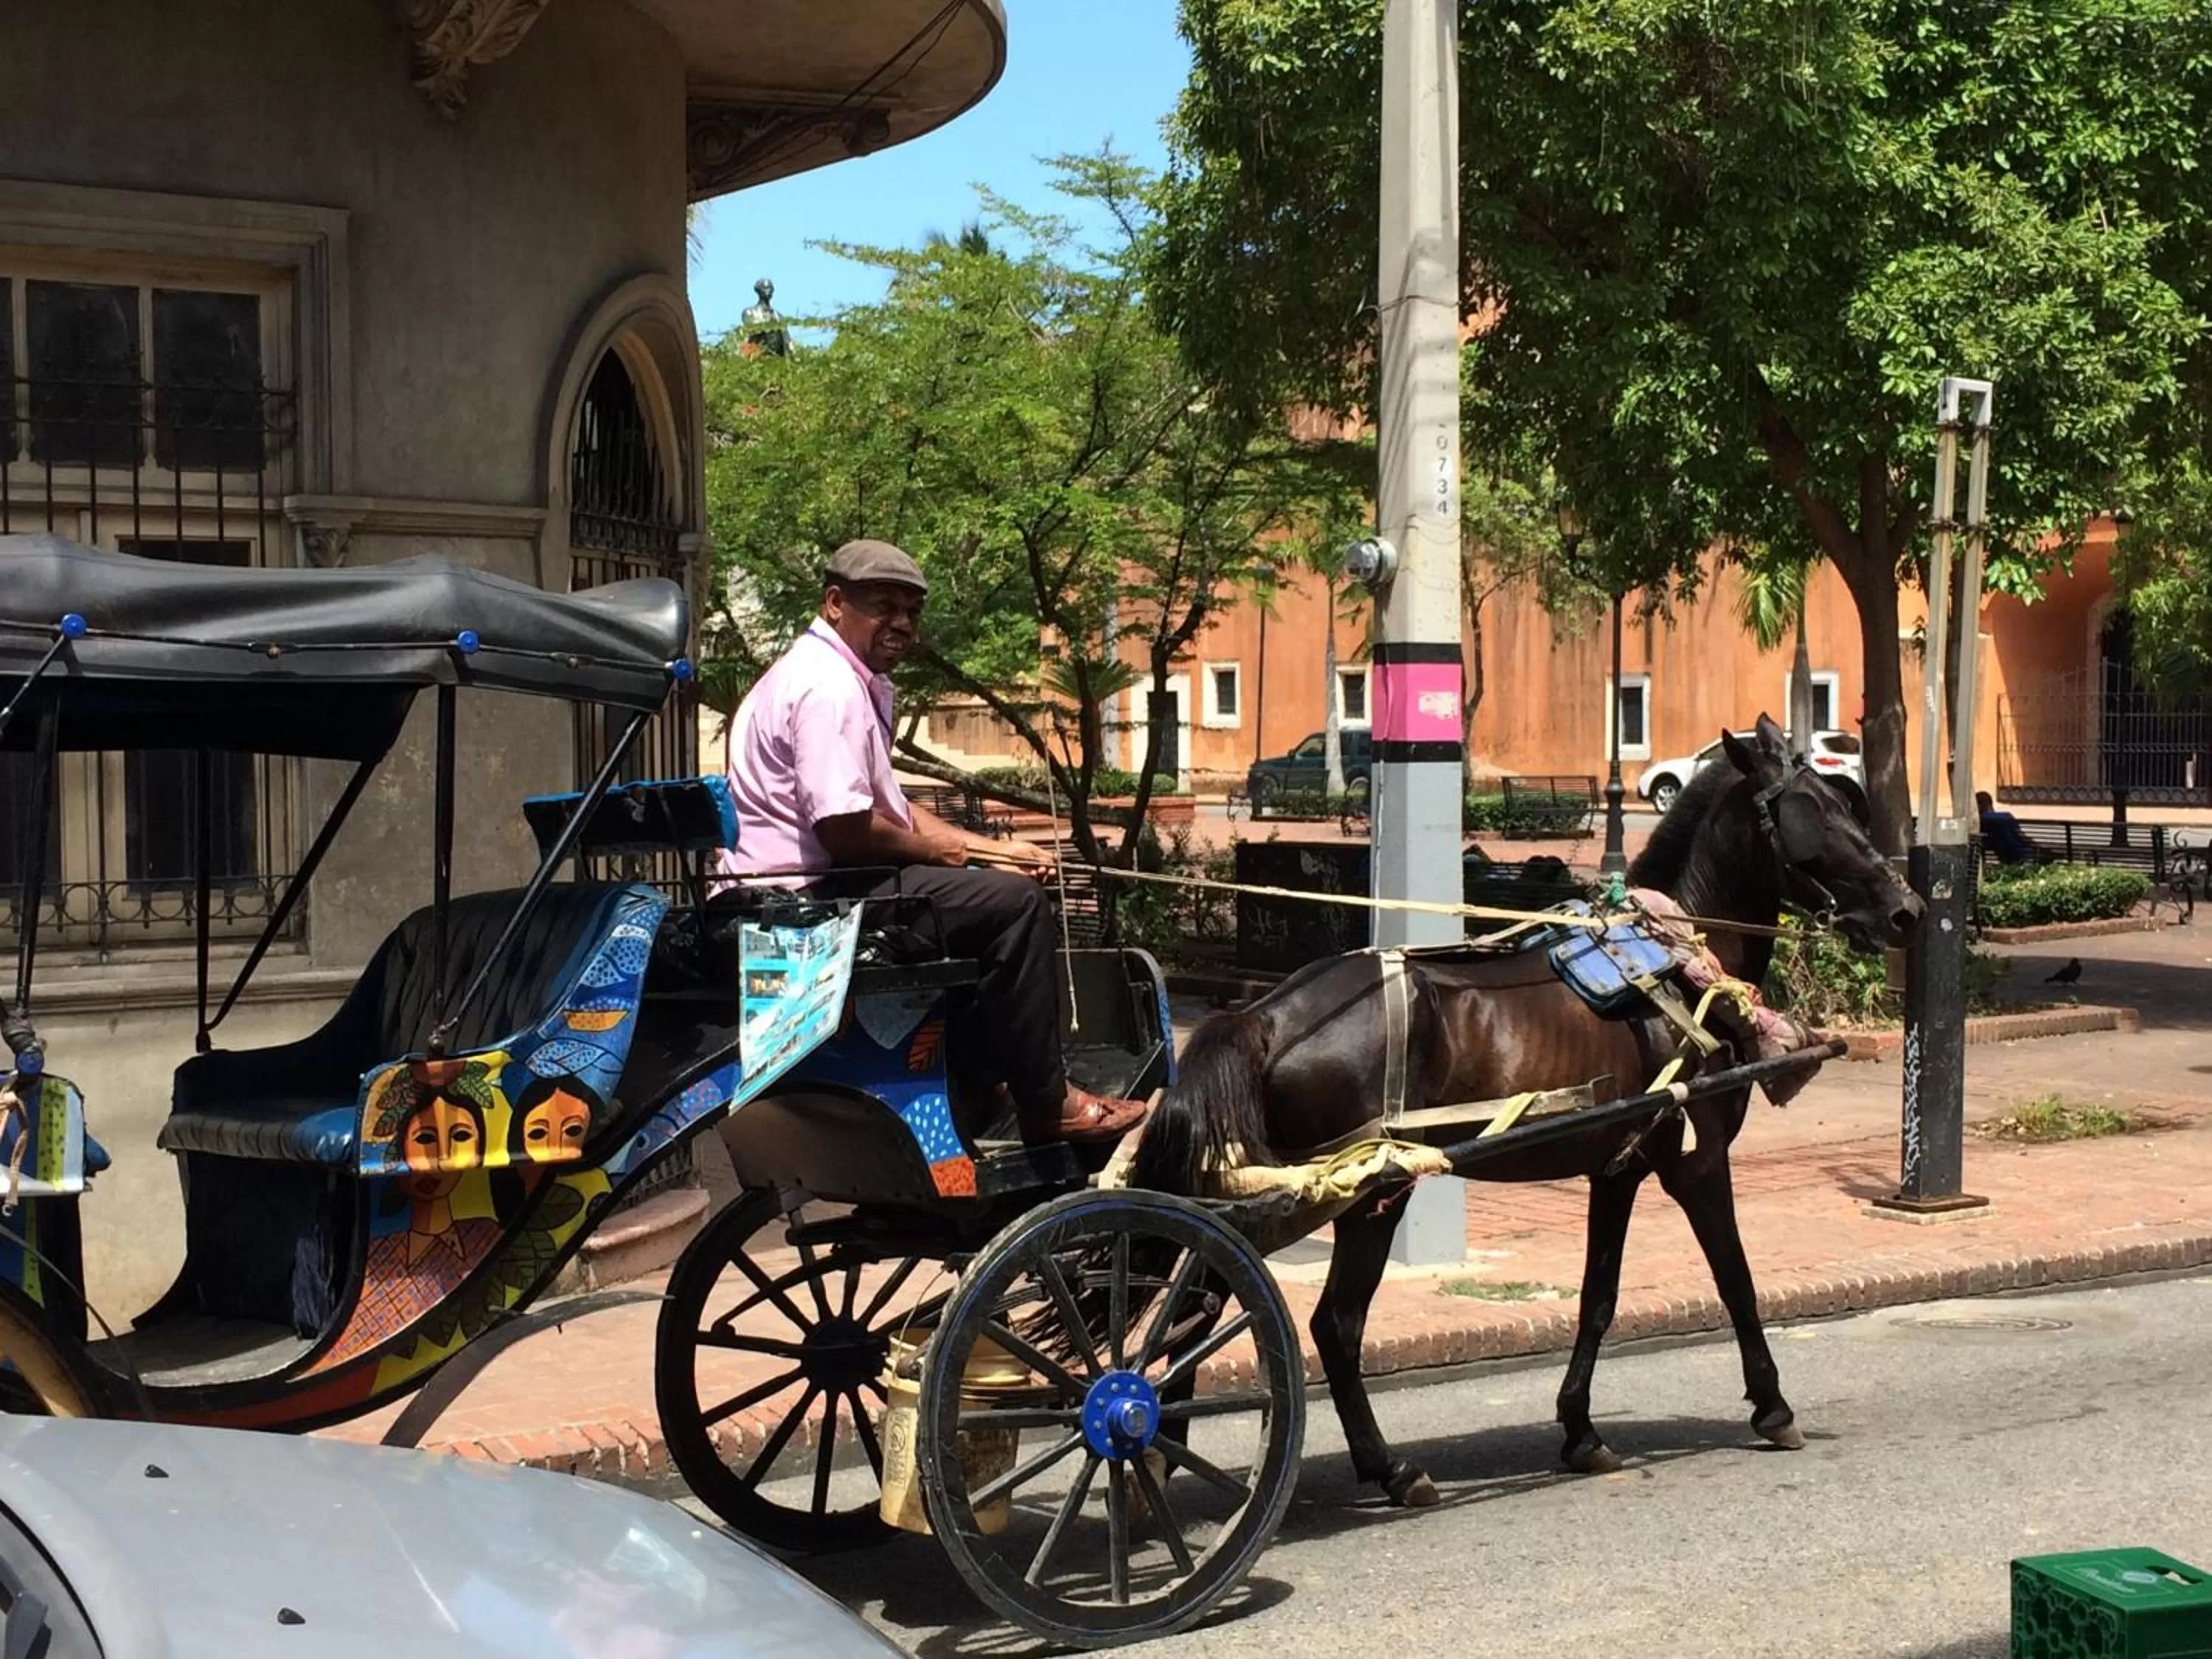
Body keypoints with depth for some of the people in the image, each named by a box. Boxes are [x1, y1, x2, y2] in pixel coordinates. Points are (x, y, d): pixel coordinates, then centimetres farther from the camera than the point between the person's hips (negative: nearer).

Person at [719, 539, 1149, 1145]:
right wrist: (938, 853, -8)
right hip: (810, 901, -12)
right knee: (1016, 902, -14)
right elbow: (845, 829, -25)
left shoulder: (855, 681, 18)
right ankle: (1044, 1104, -7)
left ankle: (985, 1079, 23)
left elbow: (891, 809, 20)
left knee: (996, 890, 24)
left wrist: (995, 849, 11)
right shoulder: (828, 686, -17)